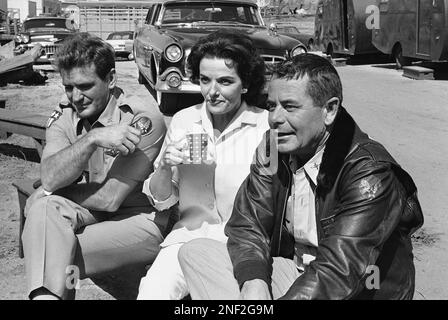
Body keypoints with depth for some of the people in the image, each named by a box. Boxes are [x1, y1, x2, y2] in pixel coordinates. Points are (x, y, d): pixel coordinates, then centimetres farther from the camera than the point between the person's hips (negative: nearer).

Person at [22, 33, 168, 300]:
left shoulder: (142, 120, -16)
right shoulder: (64, 118, 2)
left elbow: (109, 199, -18)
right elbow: (50, 178, -17)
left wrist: (52, 192, -6)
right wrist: (92, 139, -30)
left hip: (141, 221, -6)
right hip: (91, 215, 6)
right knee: (43, 206, -25)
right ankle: (47, 294, -23)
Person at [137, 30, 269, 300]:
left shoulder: (268, 126, -5)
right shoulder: (183, 121, 7)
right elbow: (160, 201, 12)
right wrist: (164, 167, -8)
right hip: (190, 234, 3)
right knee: (153, 290, -23)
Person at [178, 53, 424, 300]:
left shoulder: (369, 172, -21)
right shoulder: (274, 155, 1)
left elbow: (338, 272, -28)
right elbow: (246, 226, -1)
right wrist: (254, 283, -21)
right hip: (294, 274, 7)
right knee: (195, 251, -7)